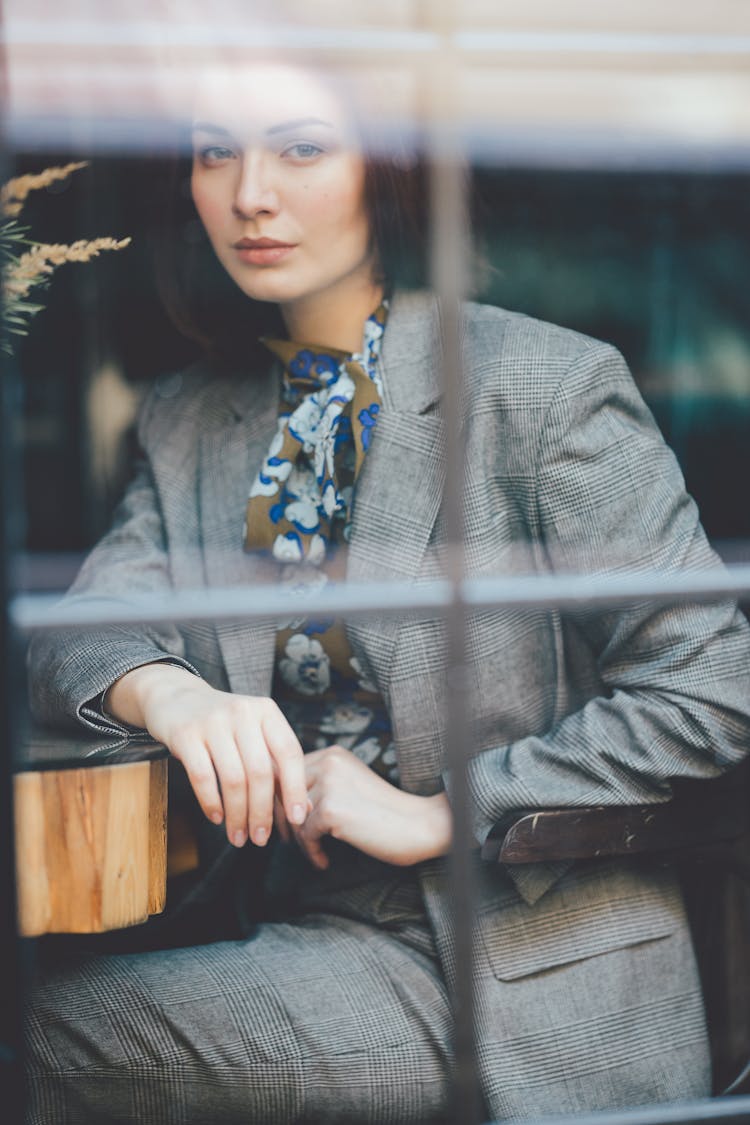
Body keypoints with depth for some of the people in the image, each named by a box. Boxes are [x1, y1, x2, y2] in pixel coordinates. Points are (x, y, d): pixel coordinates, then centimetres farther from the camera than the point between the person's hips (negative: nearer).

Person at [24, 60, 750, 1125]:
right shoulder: (186, 419, 10)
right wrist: (169, 693, -24)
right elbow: (81, 629, -1)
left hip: (530, 976, -5)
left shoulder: (551, 383, -9)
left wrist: (437, 816, -15)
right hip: (285, 932, 5)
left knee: (56, 1028, -18)